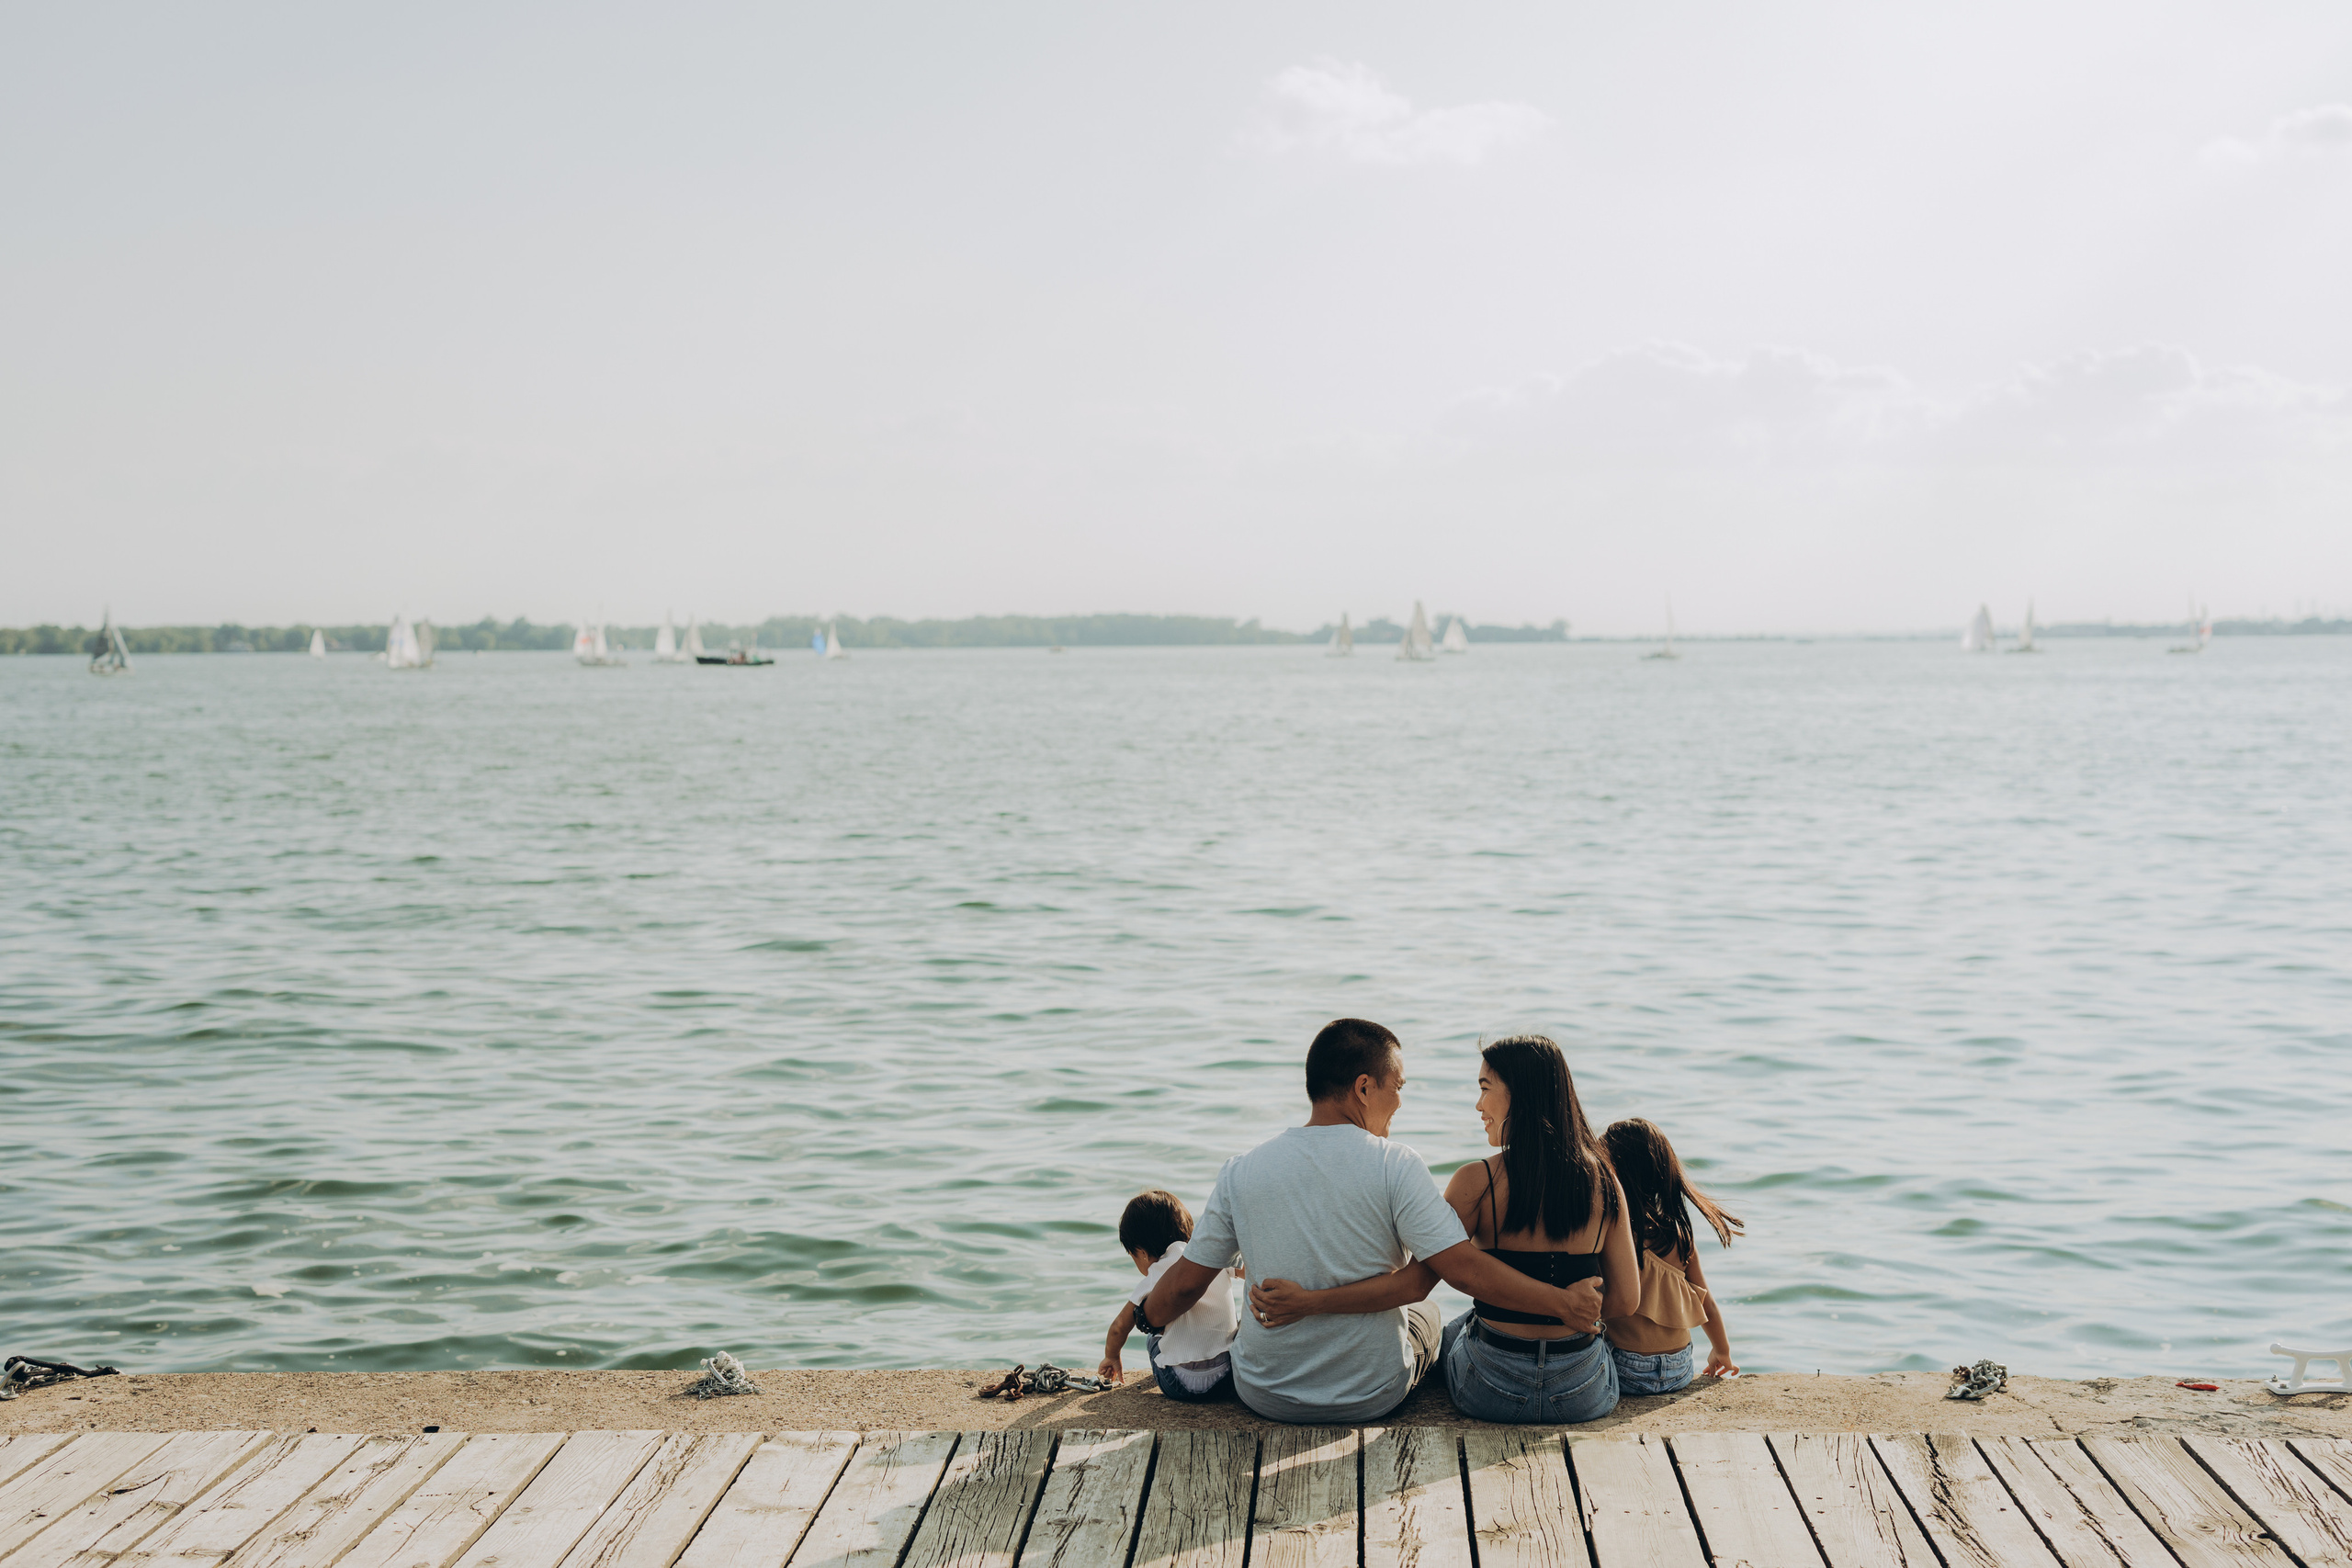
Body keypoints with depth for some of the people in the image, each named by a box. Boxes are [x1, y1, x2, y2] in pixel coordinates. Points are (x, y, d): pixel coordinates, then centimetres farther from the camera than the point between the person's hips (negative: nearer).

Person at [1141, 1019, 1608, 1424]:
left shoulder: (1242, 1171, -11)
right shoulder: (1395, 1166, -19)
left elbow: (1185, 1284, -3)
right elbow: (1464, 1269, -22)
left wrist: (1144, 1316, 18)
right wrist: (1566, 1301, -13)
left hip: (1267, 1396, 1)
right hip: (1372, 1398, -1)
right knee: (1425, 1313, 32)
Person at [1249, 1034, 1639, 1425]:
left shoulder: (1478, 1182, -16)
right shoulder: (1602, 1180, -7)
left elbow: (1415, 1282, -17)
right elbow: (1625, 1299, -3)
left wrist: (1307, 1301, -17)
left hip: (1491, 1392, -2)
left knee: (1452, 1330, 36)